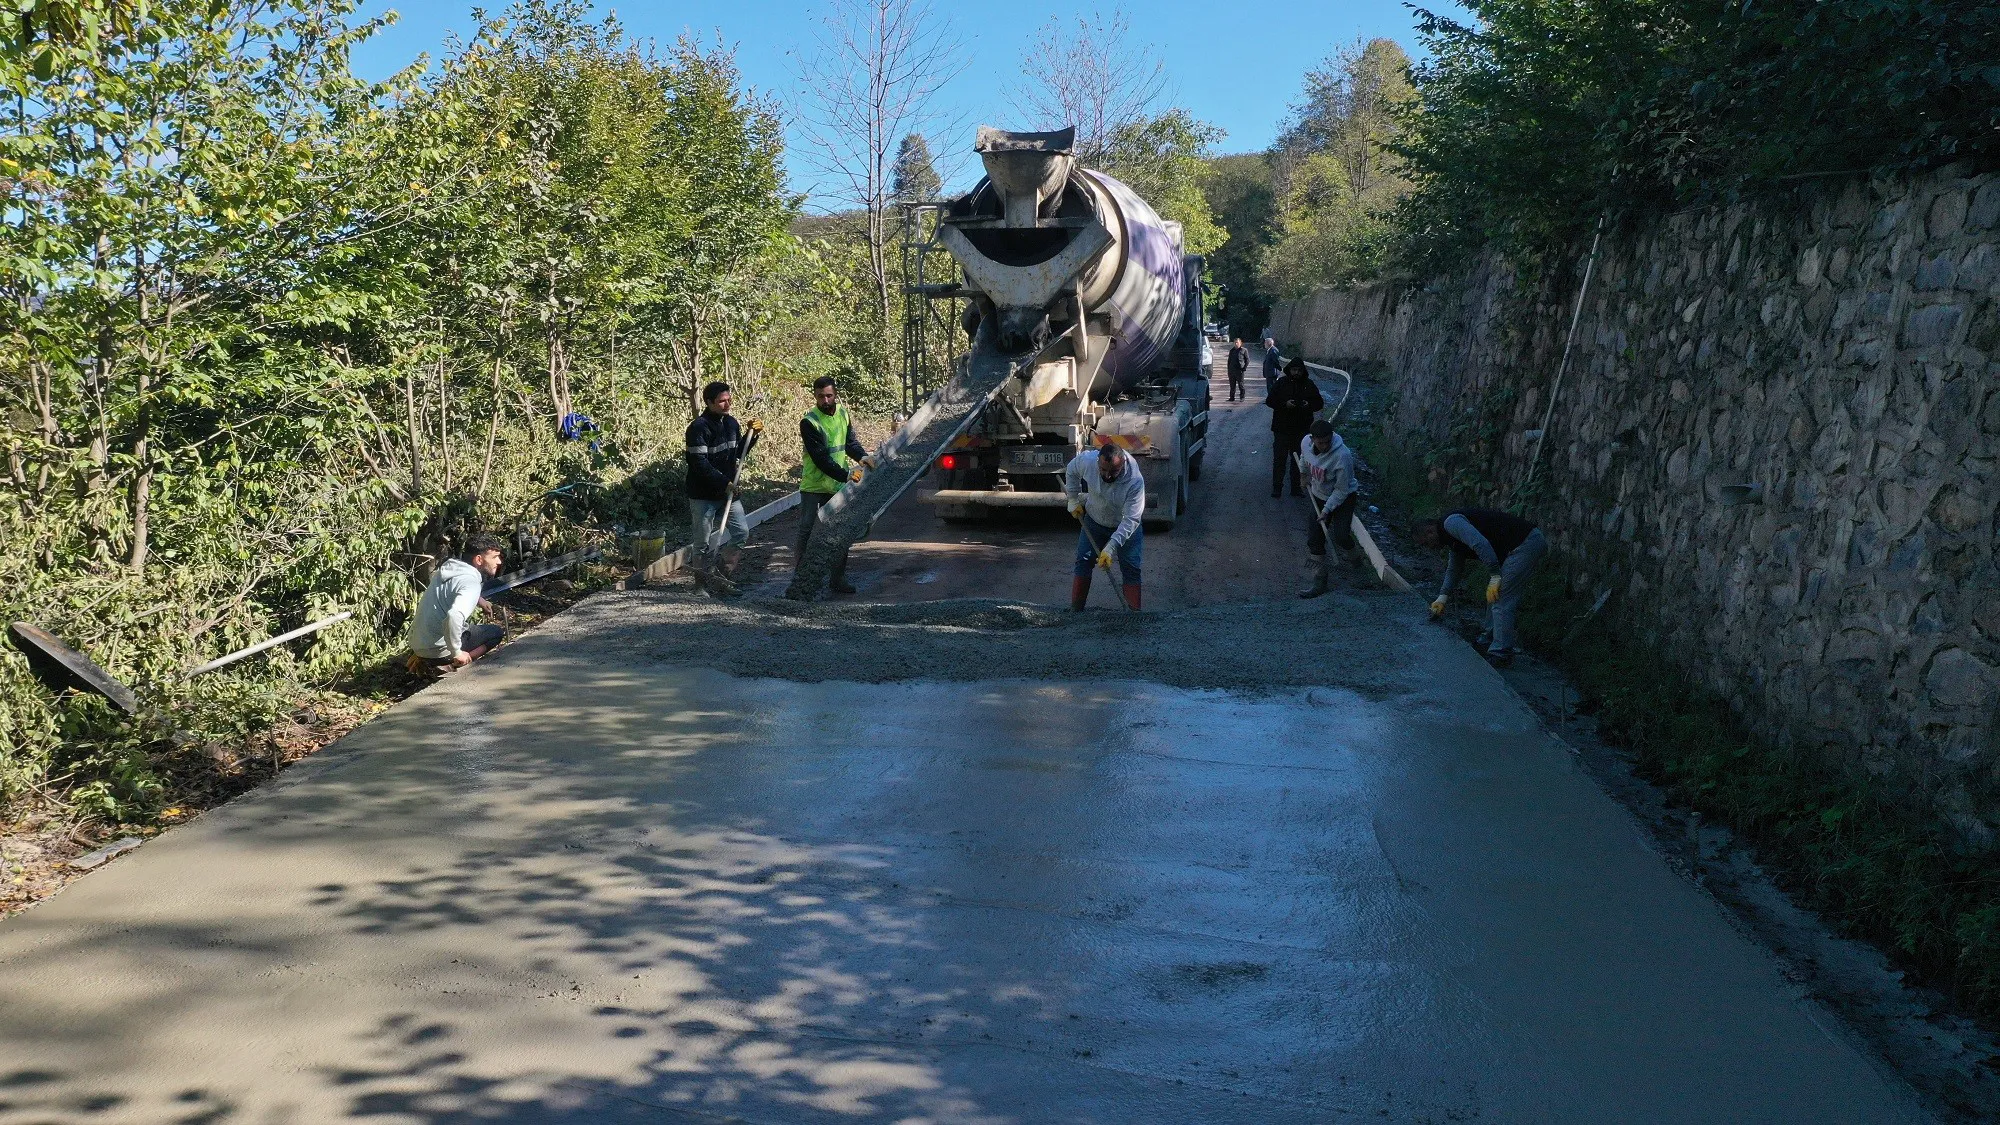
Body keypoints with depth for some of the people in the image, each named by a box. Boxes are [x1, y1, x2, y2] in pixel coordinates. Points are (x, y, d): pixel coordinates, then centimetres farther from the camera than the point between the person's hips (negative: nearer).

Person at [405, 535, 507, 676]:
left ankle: (423, 658, 15)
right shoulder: (471, 584, -22)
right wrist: (457, 652, -25)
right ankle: (447, 665, -8)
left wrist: (478, 600, 21)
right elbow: (454, 617, -39)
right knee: (497, 632, 5)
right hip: (437, 648, -8)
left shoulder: (451, 567, 7)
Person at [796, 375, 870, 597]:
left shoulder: (842, 413, 4)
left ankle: (838, 578, 18)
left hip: (838, 486, 6)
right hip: (814, 487, -6)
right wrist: (846, 475, -28)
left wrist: (861, 456, -15)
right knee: (807, 533, -2)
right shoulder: (809, 422, -17)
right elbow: (821, 458, -22)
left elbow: (850, 441, 7)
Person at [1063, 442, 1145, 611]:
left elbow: (1130, 520, -36)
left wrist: (1110, 548, -41)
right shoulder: (1087, 459, -29)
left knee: (1132, 570, -4)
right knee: (1083, 563, 5)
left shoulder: (1135, 481, -38)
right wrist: (1073, 500, -1)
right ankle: (1075, 610, 14)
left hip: (1126, 527, -3)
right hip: (1094, 521, 3)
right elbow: (1071, 471, -4)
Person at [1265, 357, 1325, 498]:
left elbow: (1319, 403, 9)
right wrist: (1285, 404, -20)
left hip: (1302, 429, 2)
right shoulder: (1281, 383, -1)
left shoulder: (1309, 385, 5)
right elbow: (1269, 400, -3)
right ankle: (1277, 487, 4)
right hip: (1282, 428, -2)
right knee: (1280, 458, -3)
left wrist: (1309, 405, -14)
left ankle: (1296, 488, 18)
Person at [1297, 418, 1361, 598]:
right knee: (1314, 540, 2)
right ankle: (1320, 582, 14)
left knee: (1340, 536, -22)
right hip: (1320, 497, 5)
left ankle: (1354, 555, 13)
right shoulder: (1306, 443, -17)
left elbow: (1342, 490, -25)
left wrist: (1327, 510, -23)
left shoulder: (1342, 455, -34)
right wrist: (1305, 475, 14)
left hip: (1343, 498, -5)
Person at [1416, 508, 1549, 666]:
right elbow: (1452, 570, 36)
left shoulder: (1450, 522, -10)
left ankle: (1500, 654, -6)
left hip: (1525, 544, -11)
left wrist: (1495, 577, -24)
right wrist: (1442, 599, 36)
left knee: (1500, 599, -9)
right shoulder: (1453, 540, 22)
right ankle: (1492, 637, 32)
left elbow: (1481, 544, -24)